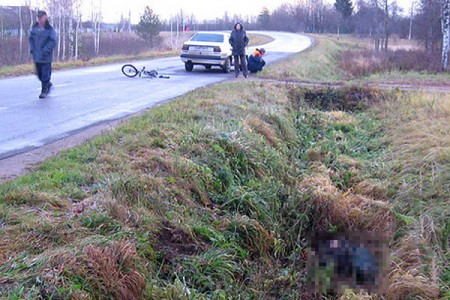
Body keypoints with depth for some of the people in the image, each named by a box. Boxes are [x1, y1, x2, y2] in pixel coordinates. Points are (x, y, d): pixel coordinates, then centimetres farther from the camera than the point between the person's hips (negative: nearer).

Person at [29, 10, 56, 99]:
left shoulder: (50, 29, -9)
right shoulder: (34, 28, 7)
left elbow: (53, 42, -15)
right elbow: (31, 38, 16)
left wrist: (45, 51, -20)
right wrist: (32, 49, 3)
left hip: (46, 57, -6)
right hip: (36, 56, 6)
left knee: (45, 74, -3)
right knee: (39, 73, 13)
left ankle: (44, 91, 6)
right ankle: (48, 84, 35)